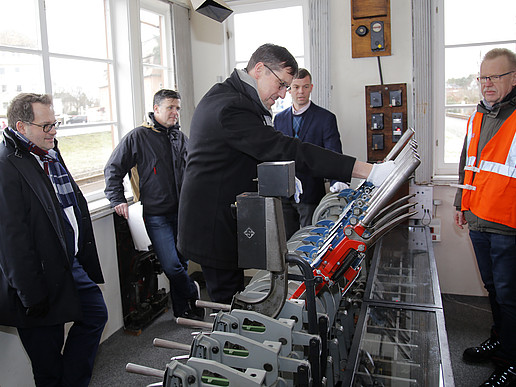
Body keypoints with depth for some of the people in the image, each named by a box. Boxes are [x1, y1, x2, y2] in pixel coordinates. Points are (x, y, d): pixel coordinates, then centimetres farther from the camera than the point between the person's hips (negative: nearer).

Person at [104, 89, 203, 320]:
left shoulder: (181, 138, 12)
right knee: (171, 266, -12)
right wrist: (117, 200, -8)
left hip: (182, 212, 5)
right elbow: (113, 169, 1)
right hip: (156, 215, -4)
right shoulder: (138, 137, -4)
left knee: (182, 263, 11)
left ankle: (183, 311, 26)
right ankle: (193, 293, 16)